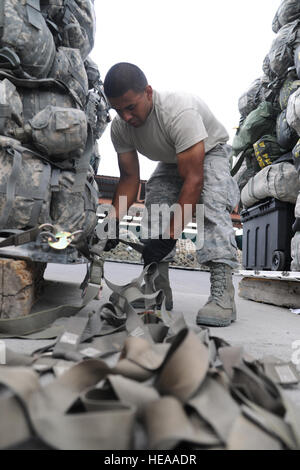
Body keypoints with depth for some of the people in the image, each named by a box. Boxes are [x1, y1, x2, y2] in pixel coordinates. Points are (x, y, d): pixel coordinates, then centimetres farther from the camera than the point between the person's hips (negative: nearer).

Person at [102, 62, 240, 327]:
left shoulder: (179, 111, -39)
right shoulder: (120, 127, -19)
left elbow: (193, 179, -42)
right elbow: (129, 178, -14)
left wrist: (171, 235, -45)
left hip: (209, 153, -5)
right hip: (171, 162, 6)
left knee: (212, 206, -32)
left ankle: (222, 294, -36)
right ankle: (158, 293, -6)